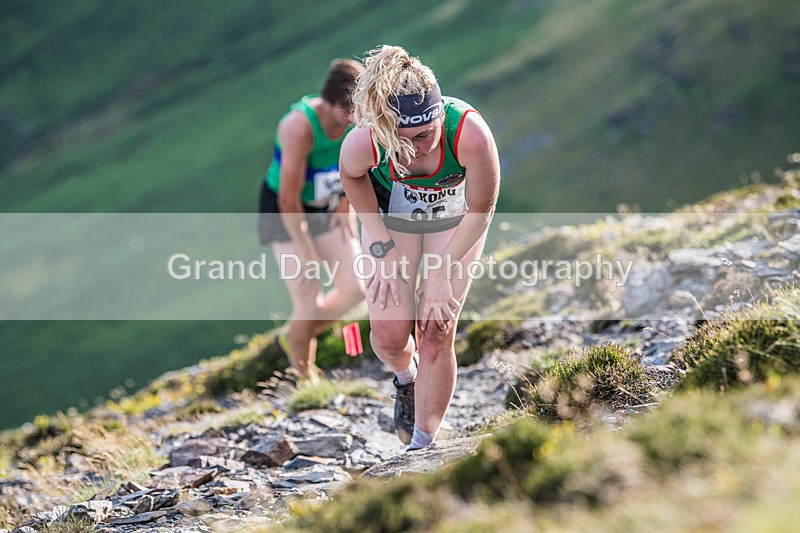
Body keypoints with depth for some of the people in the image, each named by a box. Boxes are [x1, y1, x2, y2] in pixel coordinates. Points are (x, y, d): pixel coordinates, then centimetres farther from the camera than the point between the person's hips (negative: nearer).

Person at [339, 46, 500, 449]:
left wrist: (442, 273, -17)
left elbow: (481, 211, -21)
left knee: (436, 334, -6)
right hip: (391, 215, 1)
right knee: (390, 336, -3)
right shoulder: (363, 142, -36)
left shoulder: (470, 135, -41)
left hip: (456, 220, -1)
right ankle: (406, 377, 33)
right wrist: (381, 249, -8)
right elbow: (352, 176, -8)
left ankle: (423, 444, 9)